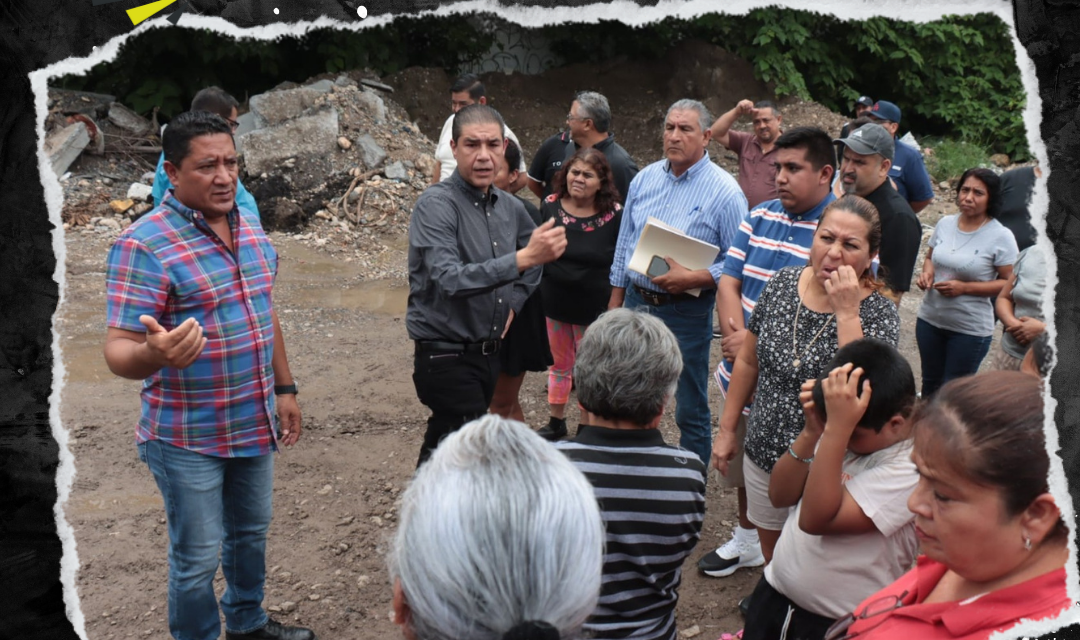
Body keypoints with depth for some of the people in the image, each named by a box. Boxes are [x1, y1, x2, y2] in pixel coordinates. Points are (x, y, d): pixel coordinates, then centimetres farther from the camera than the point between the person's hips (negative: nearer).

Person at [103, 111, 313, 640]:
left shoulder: (250, 227, 4)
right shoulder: (144, 244, -19)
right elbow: (119, 349, -22)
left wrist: (284, 387, 15)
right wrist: (153, 354, -45)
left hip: (255, 423, 7)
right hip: (188, 437, -7)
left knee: (251, 533, 24)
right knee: (198, 558, 7)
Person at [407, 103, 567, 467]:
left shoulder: (510, 207, 5)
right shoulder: (436, 205, -16)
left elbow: (535, 262, 25)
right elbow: (449, 280, -30)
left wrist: (513, 305, 9)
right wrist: (523, 258, -38)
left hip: (489, 352, 7)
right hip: (447, 357, -7)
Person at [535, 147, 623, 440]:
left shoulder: (614, 215, -11)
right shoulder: (550, 206, -4)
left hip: (594, 309, -3)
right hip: (553, 304, 3)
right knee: (559, 365, 19)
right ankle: (556, 422, 37)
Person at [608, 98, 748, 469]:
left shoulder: (724, 191, -12)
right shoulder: (645, 179, 6)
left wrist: (693, 278, -24)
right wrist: (615, 301, 14)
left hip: (686, 311, -5)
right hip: (637, 301, 6)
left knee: (691, 410, 7)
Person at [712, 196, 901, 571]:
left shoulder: (878, 313, -17)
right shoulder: (783, 283, -6)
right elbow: (748, 361, 5)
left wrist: (846, 312, -31)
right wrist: (727, 429, 8)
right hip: (763, 455, 4)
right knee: (771, 556, 24)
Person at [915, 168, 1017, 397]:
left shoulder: (1000, 237, -15)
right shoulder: (945, 223, 0)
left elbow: (1009, 283, -14)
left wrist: (964, 288, -22)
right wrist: (927, 272, -8)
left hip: (970, 329, -5)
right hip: (930, 319, 5)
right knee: (930, 383, 21)